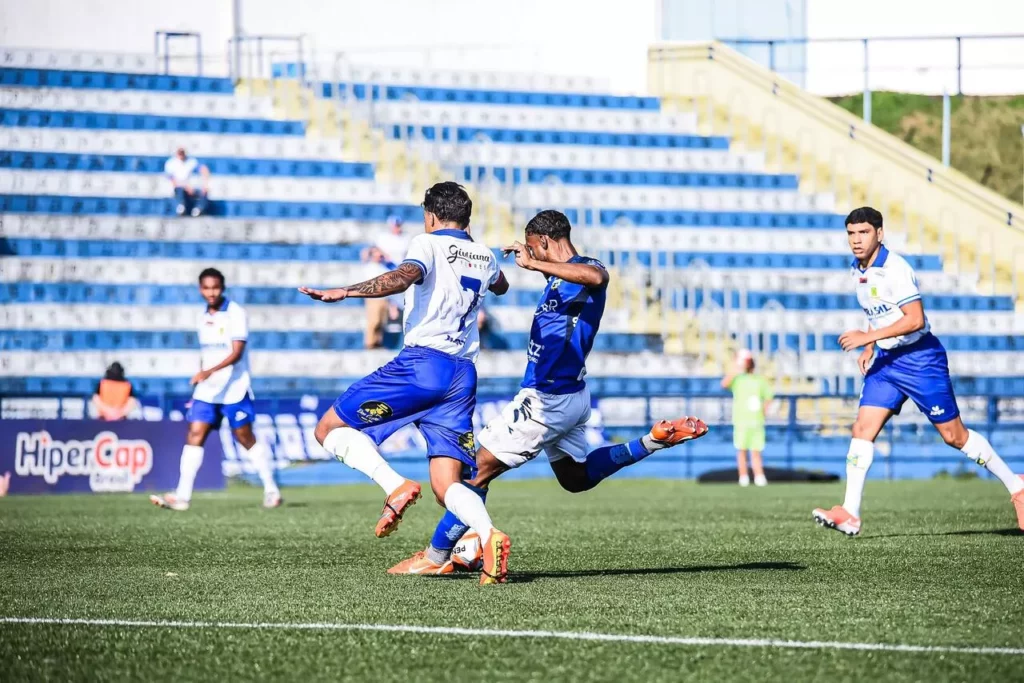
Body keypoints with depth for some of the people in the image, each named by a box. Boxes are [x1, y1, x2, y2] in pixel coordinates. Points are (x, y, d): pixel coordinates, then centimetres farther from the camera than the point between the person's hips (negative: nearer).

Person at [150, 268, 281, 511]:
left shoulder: (235, 313, -10)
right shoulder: (203, 317, 10)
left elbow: (236, 353, -19)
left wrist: (209, 372, -31)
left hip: (234, 389, -6)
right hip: (206, 390, 6)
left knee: (245, 438, 1)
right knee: (194, 435, -6)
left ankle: (271, 490, 15)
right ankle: (182, 496, -11)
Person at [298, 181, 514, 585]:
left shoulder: (428, 244, 1)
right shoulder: (484, 257, 20)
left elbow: (404, 277, -22)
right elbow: (500, 286, 45)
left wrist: (344, 292, -28)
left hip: (421, 362, -6)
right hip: (464, 374, 6)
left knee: (329, 429, 4)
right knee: (446, 486, 1)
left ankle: (396, 487, -18)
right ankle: (488, 536, -30)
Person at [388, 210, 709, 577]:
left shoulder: (583, 270, -17)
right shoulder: (562, 279, 11)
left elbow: (596, 276, -43)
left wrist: (535, 264, -40)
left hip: (547, 400, -10)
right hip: (570, 397, 10)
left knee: (479, 468, -5)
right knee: (576, 477, 27)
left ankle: (436, 556, -2)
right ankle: (653, 441, 17)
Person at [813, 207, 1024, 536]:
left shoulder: (895, 269, -20)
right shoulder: (857, 270, 7)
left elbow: (915, 319, -25)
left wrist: (869, 337, -26)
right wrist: (871, 347, 11)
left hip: (920, 358, -7)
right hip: (886, 361, 7)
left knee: (954, 435, 0)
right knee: (862, 429, -7)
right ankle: (850, 515, -11)